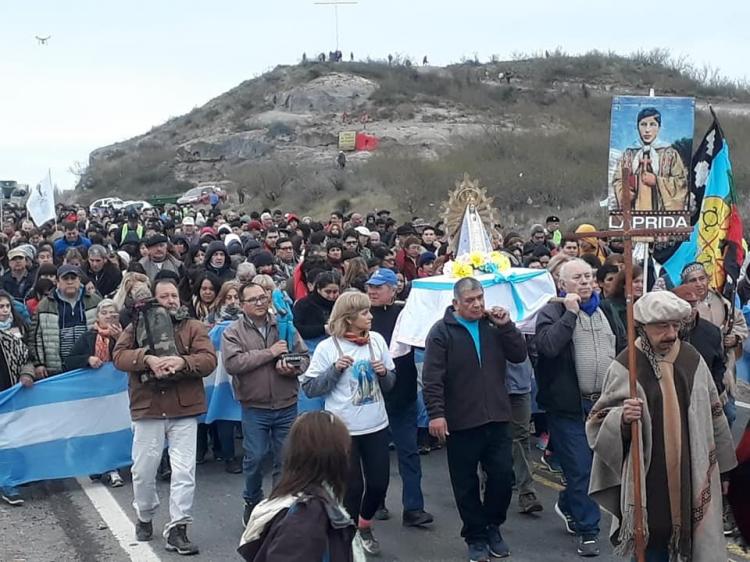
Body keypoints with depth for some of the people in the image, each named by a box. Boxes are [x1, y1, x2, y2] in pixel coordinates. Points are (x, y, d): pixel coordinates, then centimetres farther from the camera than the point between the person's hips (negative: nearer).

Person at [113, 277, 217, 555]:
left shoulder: (193, 327, 6)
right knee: (143, 469, 9)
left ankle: (177, 529, 1)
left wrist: (182, 361, -22)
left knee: (184, 471, -5)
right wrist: (147, 358, -21)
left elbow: (209, 360, -5)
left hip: (184, 409, 0)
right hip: (148, 407, 1)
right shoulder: (137, 326, 8)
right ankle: (144, 517, 33)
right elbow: (119, 355, -4)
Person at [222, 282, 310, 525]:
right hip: (254, 408, -2)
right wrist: (269, 353, -19)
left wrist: (292, 368, -16)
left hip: (286, 406, 2)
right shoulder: (233, 333, -4)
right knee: (254, 458, 4)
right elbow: (232, 363, -20)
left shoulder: (285, 326, 5)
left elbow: (304, 357, 7)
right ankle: (253, 502, 26)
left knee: (286, 459, 8)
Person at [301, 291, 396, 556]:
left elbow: (389, 384, 12)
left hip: (376, 426, 4)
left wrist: (384, 373, -10)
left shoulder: (377, 340, 1)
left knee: (379, 483, 10)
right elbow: (309, 388, -9)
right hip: (343, 430, -4)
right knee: (351, 486, 4)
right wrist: (335, 370, -19)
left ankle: (364, 526, 39)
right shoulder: (327, 347, -10)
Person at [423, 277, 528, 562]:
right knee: (466, 483, 6)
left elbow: (519, 355, 3)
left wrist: (506, 325, -8)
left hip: (497, 419, 3)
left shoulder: (494, 325, 10)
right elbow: (432, 377, -11)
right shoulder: (442, 331, -5)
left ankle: (493, 526, 25)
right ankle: (476, 536, 21)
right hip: (461, 422, -3)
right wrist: (436, 413, -19)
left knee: (503, 475, 3)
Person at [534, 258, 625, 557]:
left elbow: (623, 349, 17)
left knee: (599, 463, 15)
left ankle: (568, 505, 39)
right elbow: (547, 346, -25)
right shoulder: (552, 312, -6)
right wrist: (570, 313, -20)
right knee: (580, 469, -2)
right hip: (569, 405, -6)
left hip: (604, 403, 6)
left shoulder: (605, 312, 12)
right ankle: (587, 530, 10)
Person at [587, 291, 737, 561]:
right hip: (648, 480, -3)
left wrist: (718, 467, 18)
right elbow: (598, 423, -4)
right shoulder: (625, 367, -7)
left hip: (691, 476, 3)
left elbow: (712, 415, 14)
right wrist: (622, 417, -26)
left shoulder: (692, 360, 3)